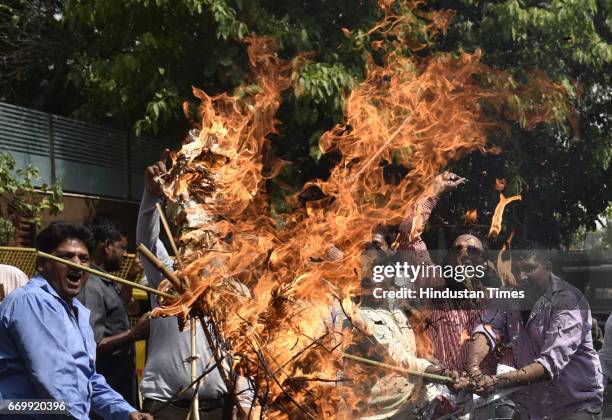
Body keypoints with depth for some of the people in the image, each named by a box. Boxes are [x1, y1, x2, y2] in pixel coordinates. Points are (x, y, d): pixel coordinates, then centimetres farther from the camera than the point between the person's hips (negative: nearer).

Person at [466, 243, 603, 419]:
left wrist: (499, 382, -41)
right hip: (530, 405, 5)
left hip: (575, 405, -5)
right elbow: (487, 331, -14)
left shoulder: (568, 302, -21)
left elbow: (551, 363, -30)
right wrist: (473, 369, -35)